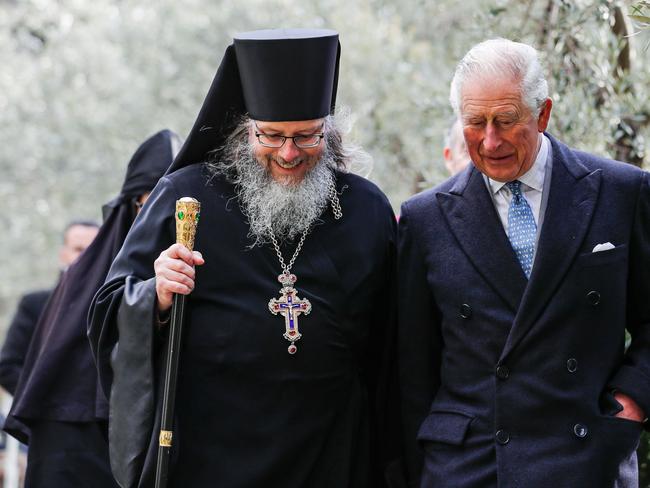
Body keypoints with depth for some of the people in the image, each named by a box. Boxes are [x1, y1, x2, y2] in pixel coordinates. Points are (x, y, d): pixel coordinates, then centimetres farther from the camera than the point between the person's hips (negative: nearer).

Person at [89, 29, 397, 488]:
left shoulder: (368, 211, 4)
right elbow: (110, 312, 1)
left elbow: (385, 343, 9)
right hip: (206, 450, -1)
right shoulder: (188, 195, -1)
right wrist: (157, 297, -20)